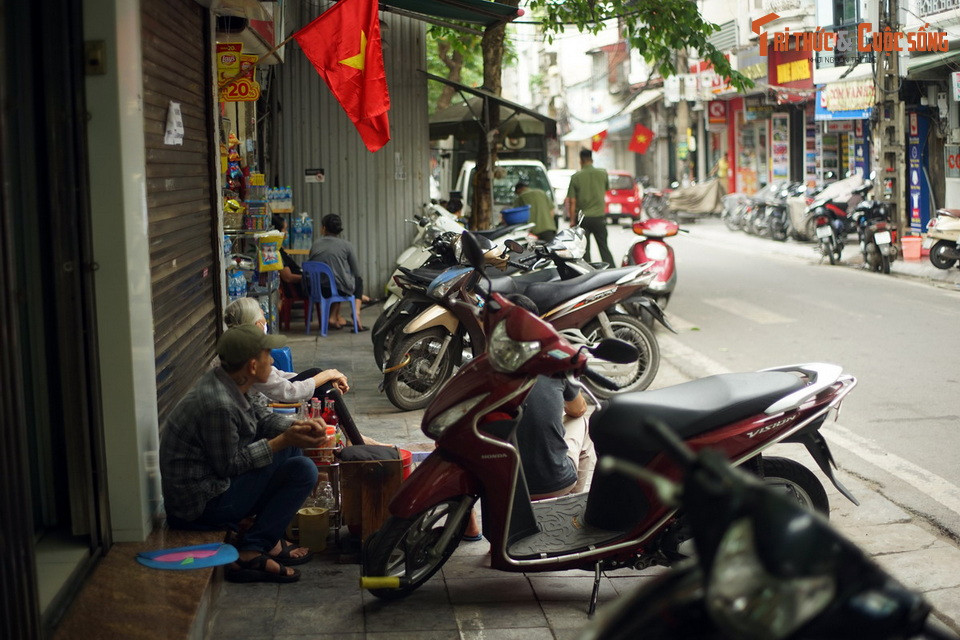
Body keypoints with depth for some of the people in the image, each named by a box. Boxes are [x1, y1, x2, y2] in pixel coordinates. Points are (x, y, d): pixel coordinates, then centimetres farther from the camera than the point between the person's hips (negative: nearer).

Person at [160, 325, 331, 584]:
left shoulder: (222, 381, 0)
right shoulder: (219, 405, -28)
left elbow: (259, 416, 12)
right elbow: (229, 465, -20)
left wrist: (298, 426, -5)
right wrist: (284, 440, -18)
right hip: (200, 503, -10)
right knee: (302, 470, -12)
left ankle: (270, 540, 14)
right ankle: (250, 554, -8)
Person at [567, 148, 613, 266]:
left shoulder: (576, 177, -7)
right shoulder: (603, 173, -1)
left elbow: (572, 201, -7)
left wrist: (572, 220, -1)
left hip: (582, 217, -2)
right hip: (599, 216, 2)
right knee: (604, 247, 8)